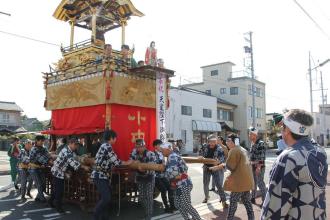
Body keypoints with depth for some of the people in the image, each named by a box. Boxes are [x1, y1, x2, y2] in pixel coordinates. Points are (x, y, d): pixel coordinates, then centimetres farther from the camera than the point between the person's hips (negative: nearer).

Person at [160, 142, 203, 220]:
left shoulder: (172, 157, -17)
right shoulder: (172, 156, 15)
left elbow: (172, 171, -32)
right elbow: (185, 167, 20)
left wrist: (166, 174, -11)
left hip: (183, 185, -11)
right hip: (180, 185, 11)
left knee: (186, 206, -7)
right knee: (178, 204, 14)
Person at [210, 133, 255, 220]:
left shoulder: (233, 151, -15)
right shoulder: (243, 149, 14)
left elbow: (230, 166, -15)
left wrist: (222, 165, 5)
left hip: (239, 181, -9)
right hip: (247, 179, 9)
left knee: (233, 201, 2)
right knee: (246, 201, 16)